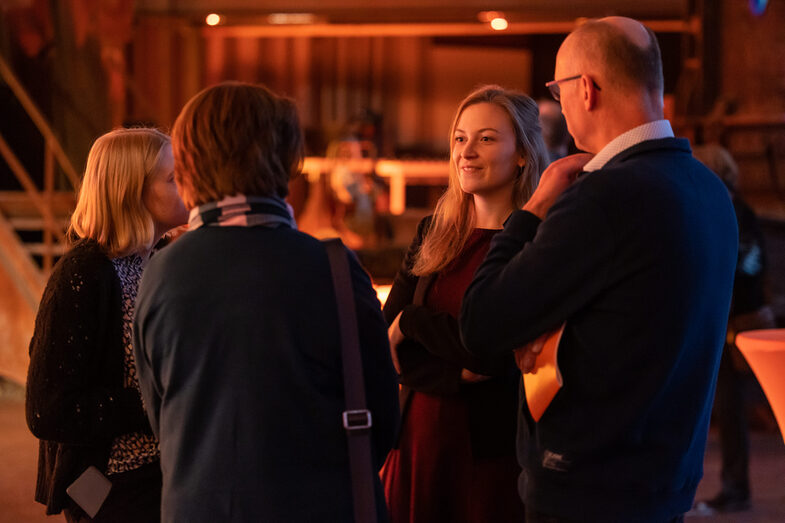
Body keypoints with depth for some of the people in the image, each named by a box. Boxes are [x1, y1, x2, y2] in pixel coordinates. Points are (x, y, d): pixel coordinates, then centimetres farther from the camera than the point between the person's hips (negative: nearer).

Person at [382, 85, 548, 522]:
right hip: (420, 436, 5)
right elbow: (382, 342, 1)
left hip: (494, 448, -5)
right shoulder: (434, 233, 8)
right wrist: (455, 375, -14)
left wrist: (410, 320, -5)